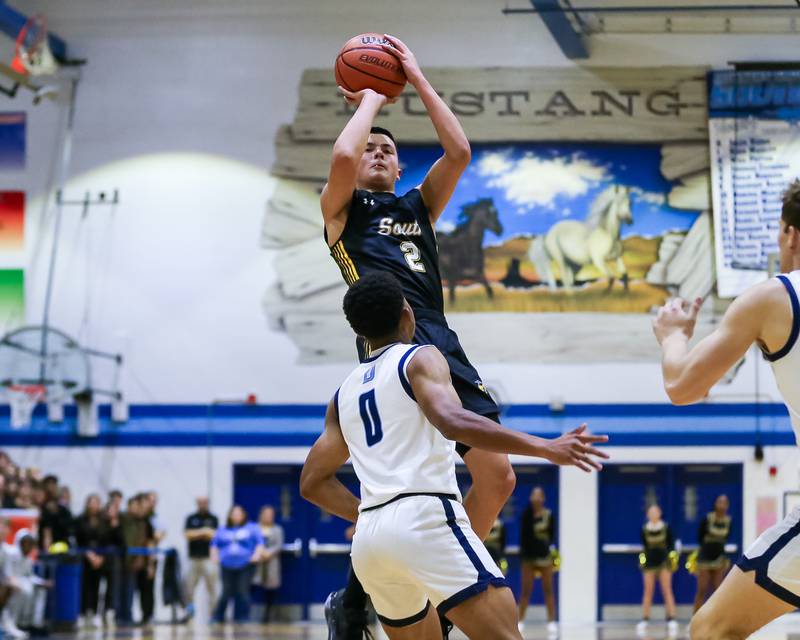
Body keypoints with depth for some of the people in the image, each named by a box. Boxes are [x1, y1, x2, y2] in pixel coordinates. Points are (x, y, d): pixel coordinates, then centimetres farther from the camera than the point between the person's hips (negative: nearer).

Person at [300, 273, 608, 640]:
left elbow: (313, 483, 25)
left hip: (367, 541, 7)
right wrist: (545, 448, -18)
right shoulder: (419, 359, 3)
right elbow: (454, 422, -17)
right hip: (425, 520, -7)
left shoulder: (345, 393, 22)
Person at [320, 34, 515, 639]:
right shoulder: (343, 209, 14)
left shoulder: (419, 207, 27)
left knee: (497, 477, -2)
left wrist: (417, 79, 14)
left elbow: (459, 152, 12)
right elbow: (342, 159, -9)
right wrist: (370, 101, 8)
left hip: (444, 350, 6)